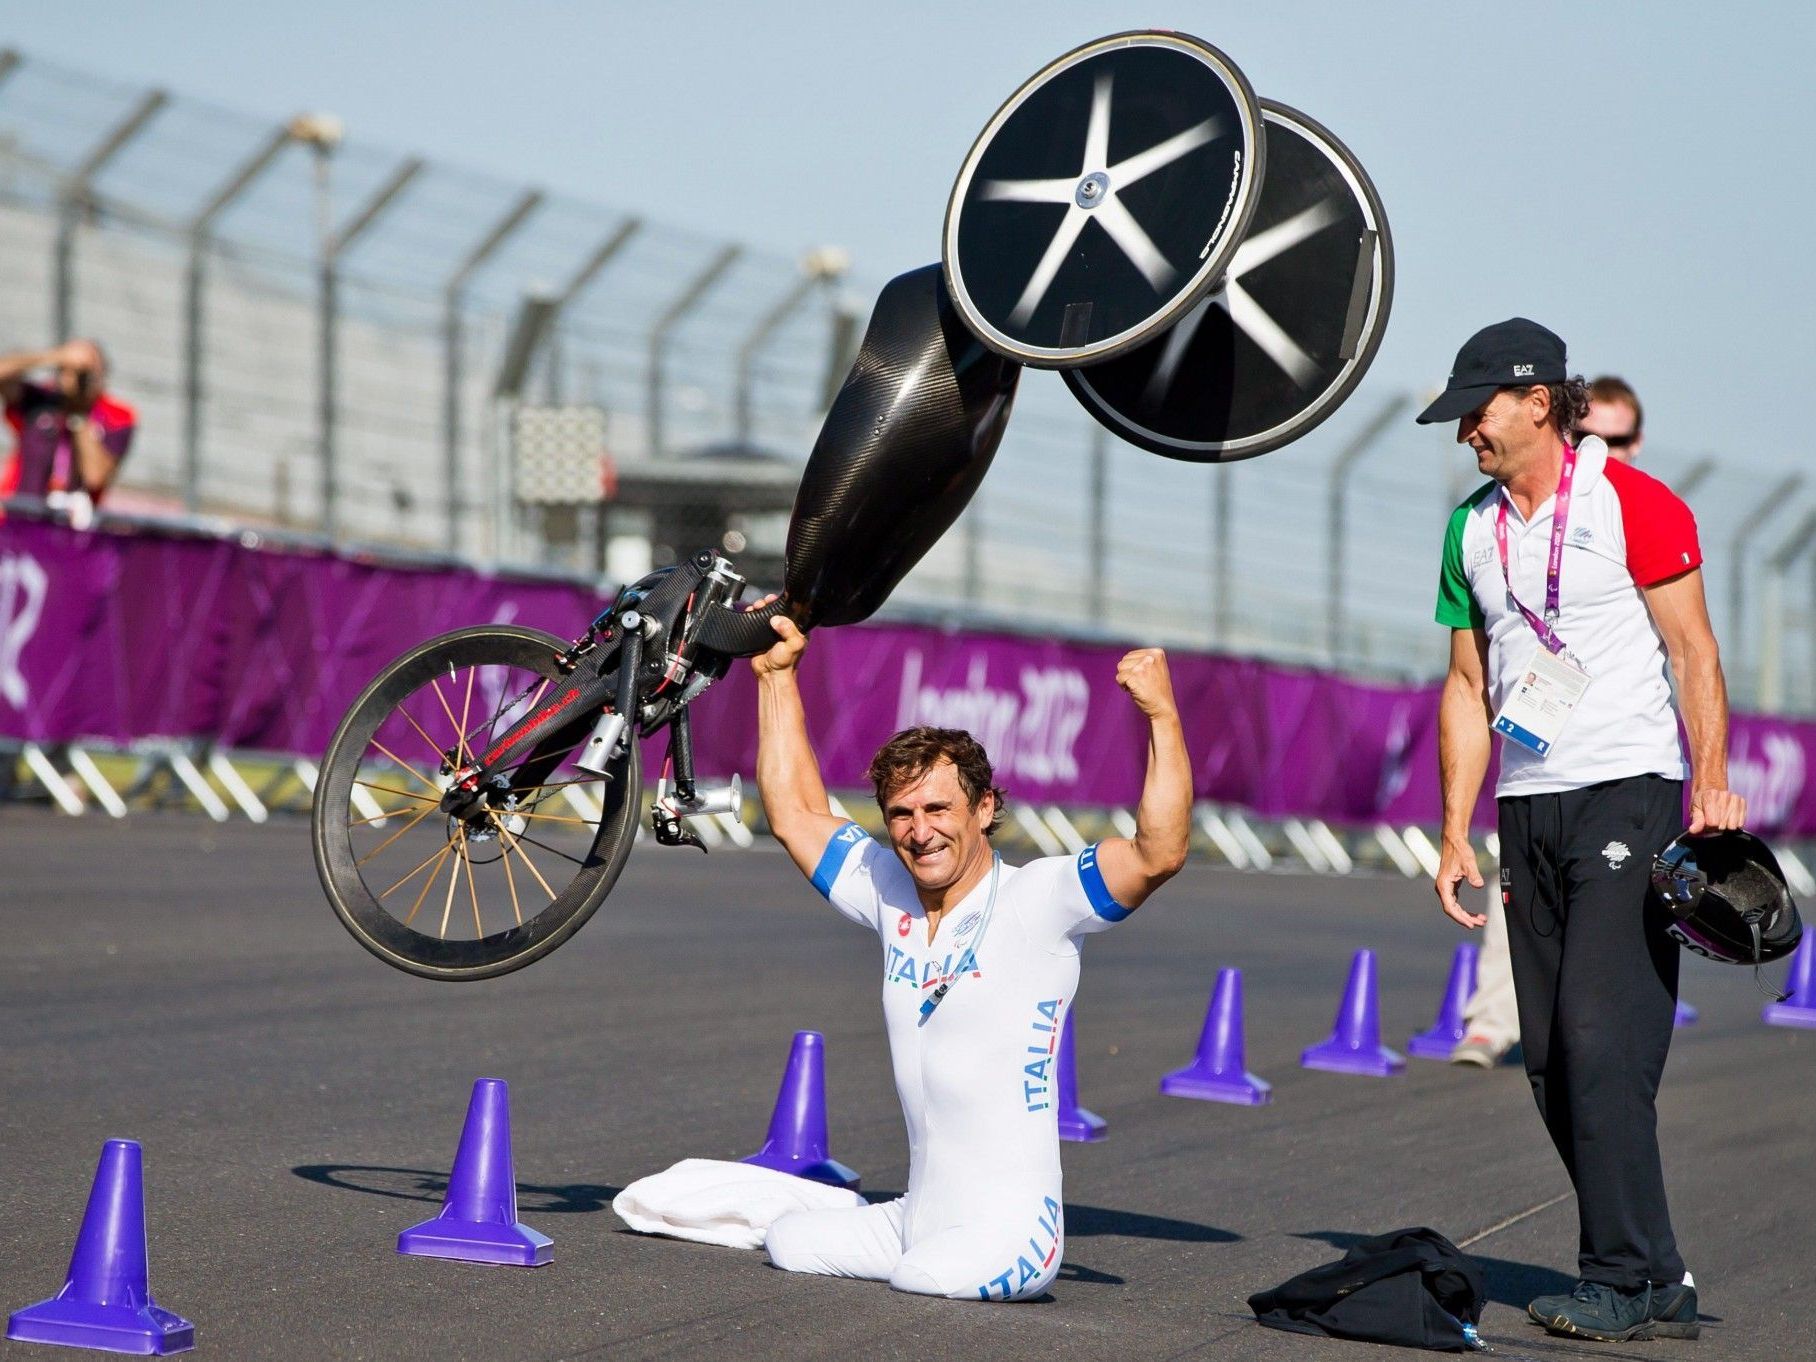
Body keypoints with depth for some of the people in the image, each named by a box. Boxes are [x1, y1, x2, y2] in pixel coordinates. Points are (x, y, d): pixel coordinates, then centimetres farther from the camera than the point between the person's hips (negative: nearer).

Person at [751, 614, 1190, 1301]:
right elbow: (795, 813, 20)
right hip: (914, 1220, 7)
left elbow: (1159, 854, -23)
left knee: (932, 1277, -30)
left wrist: (1162, 717, -30)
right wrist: (778, 675, 18)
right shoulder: (891, 894, 9)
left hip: (1005, 1230, -7)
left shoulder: (1037, 901, -9)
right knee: (789, 1242, -7)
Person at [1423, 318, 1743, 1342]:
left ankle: (1627, 1280, -9)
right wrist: (1456, 831, 11)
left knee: (1601, 1041, -15)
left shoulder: (1634, 505, -5)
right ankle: (1657, 1280, 10)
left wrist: (1712, 787, -15)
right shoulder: (1472, 529, 14)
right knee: (1552, 1061, 3)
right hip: (1527, 812, 7)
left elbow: (1693, 650, -6)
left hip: (1627, 794, -7)